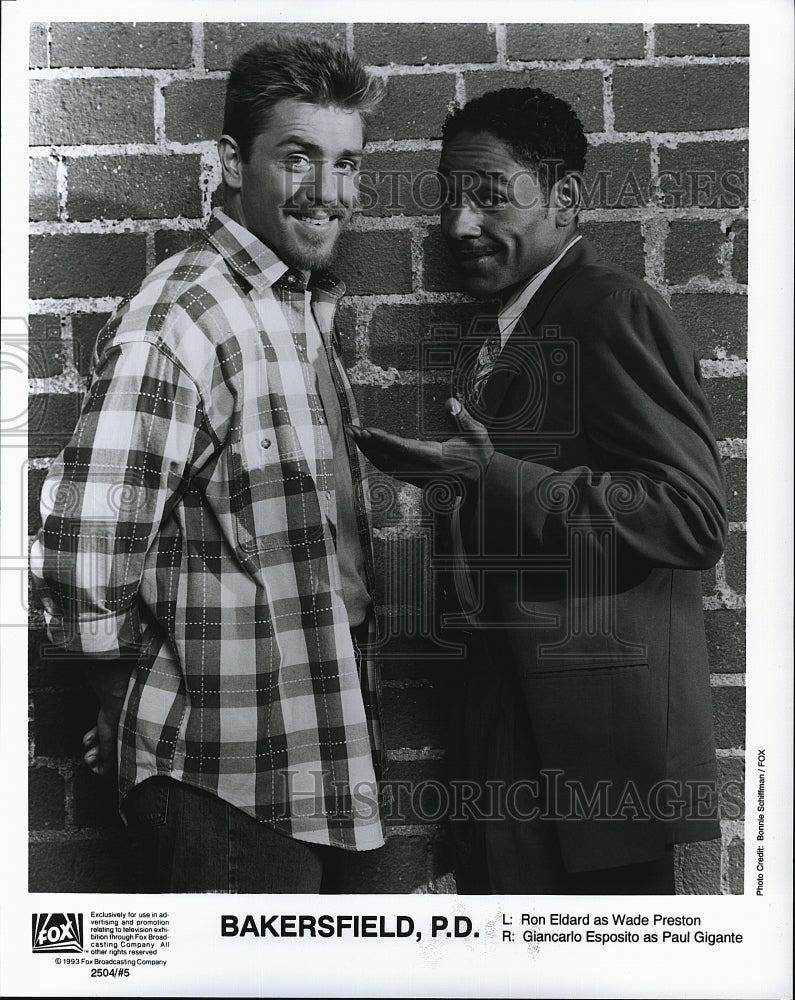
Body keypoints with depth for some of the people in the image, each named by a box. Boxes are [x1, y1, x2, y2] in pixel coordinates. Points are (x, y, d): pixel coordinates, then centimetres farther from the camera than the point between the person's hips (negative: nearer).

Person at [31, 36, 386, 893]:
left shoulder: (303, 309, 10)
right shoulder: (179, 321, -20)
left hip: (315, 755, 9)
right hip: (232, 779, -9)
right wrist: (138, 705, -10)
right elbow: (81, 562, -26)